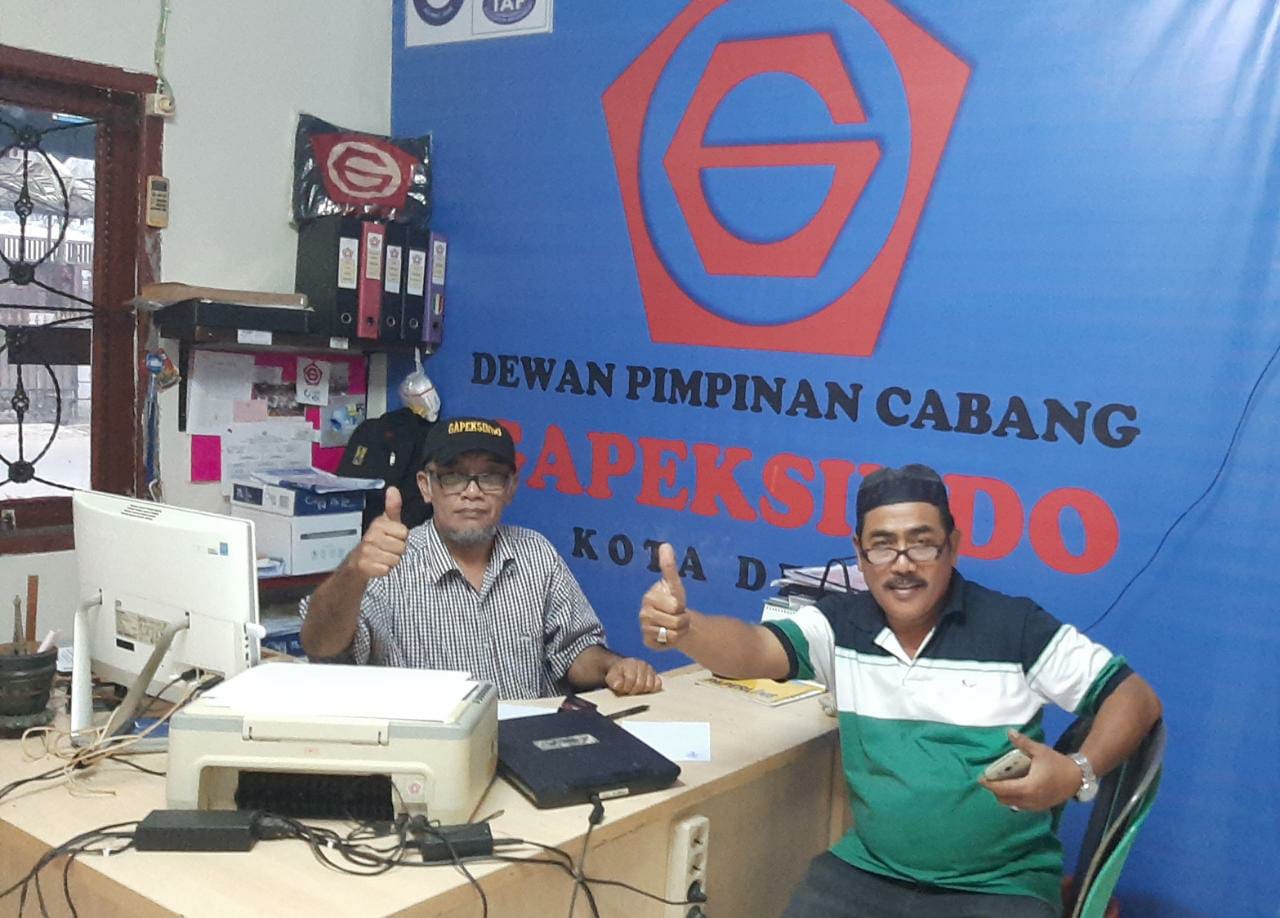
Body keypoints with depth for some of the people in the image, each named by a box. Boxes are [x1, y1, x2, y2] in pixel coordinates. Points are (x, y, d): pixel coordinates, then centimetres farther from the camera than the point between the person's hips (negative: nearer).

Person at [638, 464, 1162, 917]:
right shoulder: (839, 624, -1)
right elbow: (753, 649, -17)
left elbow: (1136, 696, -3)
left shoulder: (1015, 628, -8)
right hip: (868, 871, 3)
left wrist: (1079, 773, -20)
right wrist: (681, 629, -38)